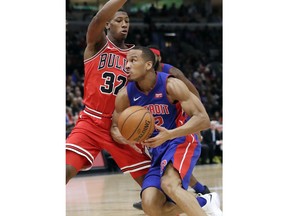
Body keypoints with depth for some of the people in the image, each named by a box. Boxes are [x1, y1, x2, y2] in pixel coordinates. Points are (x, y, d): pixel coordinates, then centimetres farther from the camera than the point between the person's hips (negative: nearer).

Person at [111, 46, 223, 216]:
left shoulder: (170, 85, -18)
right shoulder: (126, 95, -5)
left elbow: (203, 119, -21)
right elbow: (115, 127, 10)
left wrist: (169, 134, -35)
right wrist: (122, 137, -17)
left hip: (181, 140, -6)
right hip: (157, 149, 6)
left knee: (169, 184, -35)